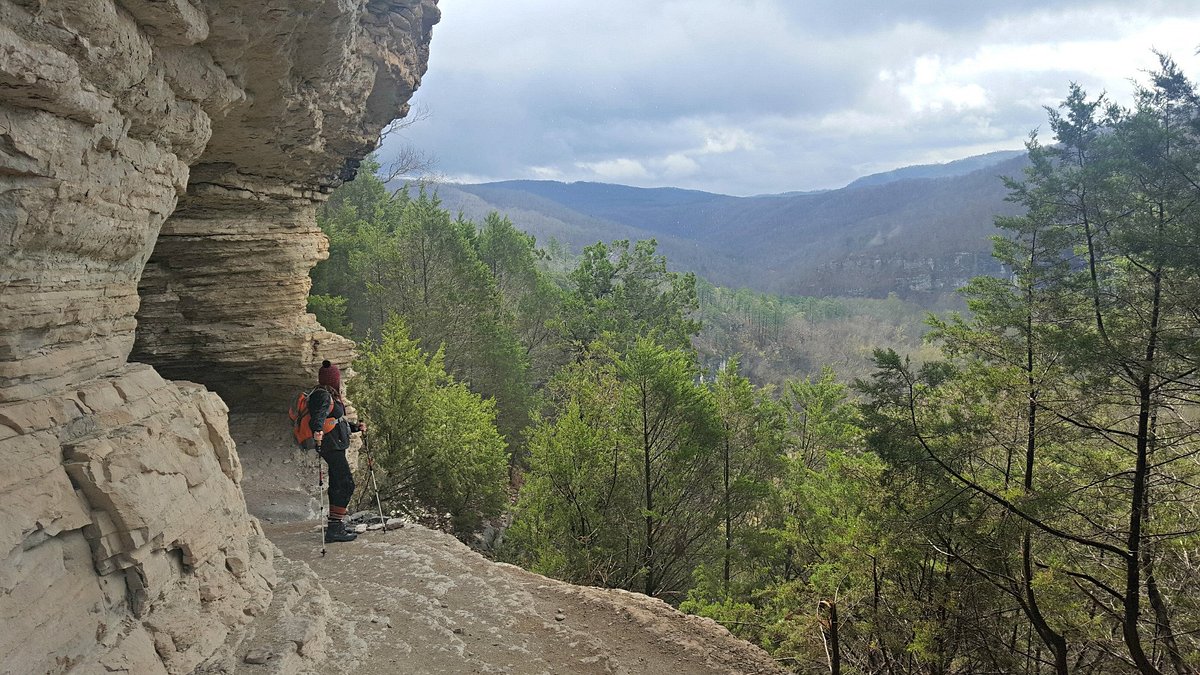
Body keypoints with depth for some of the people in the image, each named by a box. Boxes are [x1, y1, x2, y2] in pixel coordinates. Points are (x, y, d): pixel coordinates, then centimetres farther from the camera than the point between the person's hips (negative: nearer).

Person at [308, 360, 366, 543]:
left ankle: (335, 527, 20)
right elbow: (317, 416, -31)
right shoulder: (322, 395, -13)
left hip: (336, 447, 11)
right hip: (331, 445, -11)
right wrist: (318, 431, -48)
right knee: (346, 484, -12)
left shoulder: (330, 396, 20)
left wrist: (356, 426, 26)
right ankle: (334, 528, -12)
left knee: (337, 485, 14)